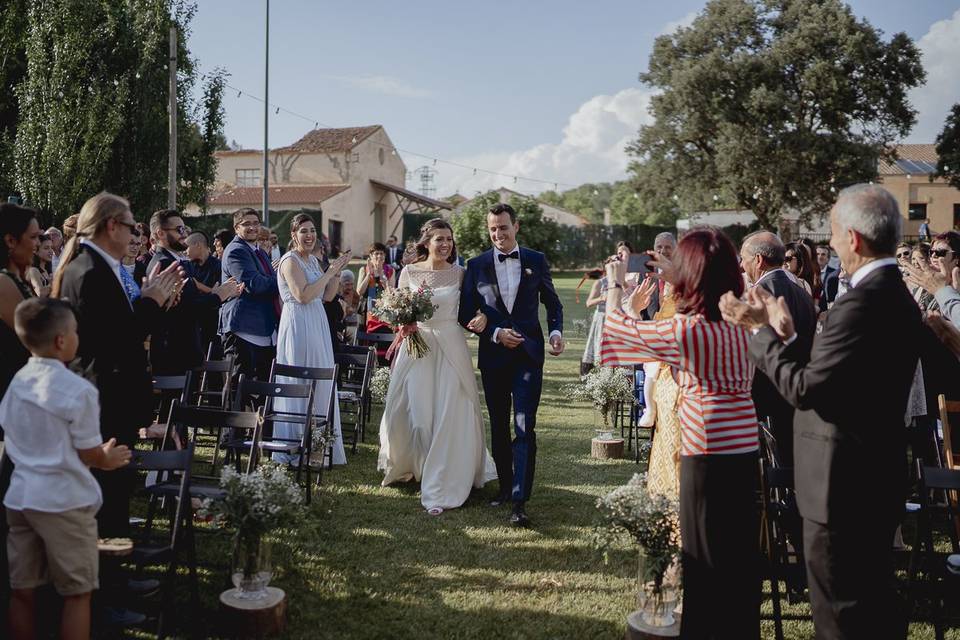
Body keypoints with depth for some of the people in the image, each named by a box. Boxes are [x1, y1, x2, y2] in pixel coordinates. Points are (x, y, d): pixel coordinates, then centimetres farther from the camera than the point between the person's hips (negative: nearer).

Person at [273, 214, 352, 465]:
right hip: (299, 325, -9)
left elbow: (327, 295, 15)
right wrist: (330, 271, -16)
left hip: (317, 325, 9)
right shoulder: (290, 260, -11)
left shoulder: (313, 260, 15)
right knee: (299, 384, -3)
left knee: (319, 383, 11)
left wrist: (338, 271, 4)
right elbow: (303, 295, -21)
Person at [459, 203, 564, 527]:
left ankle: (520, 501, -10)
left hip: (528, 354, -1)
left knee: (524, 427, -10)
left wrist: (556, 331, -5)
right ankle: (505, 485, 29)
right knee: (499, 427, 13)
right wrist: (496, 334, -11)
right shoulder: (477, 266, 2)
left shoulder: (536, 261, 4)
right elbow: (466, 315, 2)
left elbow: (553, 303, 13)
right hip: (493, 355, 2)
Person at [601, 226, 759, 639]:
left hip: (707, 456, -7)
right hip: (746, 450, 7)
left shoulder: (685, 330, -15)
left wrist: (616, 285, 17)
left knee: (706, 559, 7)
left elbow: (618, 327, -1)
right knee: (741, 553, 19)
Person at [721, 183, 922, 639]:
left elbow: (804, 389, -23)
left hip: (844, 483, -10)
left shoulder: (862, 303, -24)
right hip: (876, 477, 10)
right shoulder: (895, 297, 9)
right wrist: (786, 335, 8)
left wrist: (762, 331, -13)